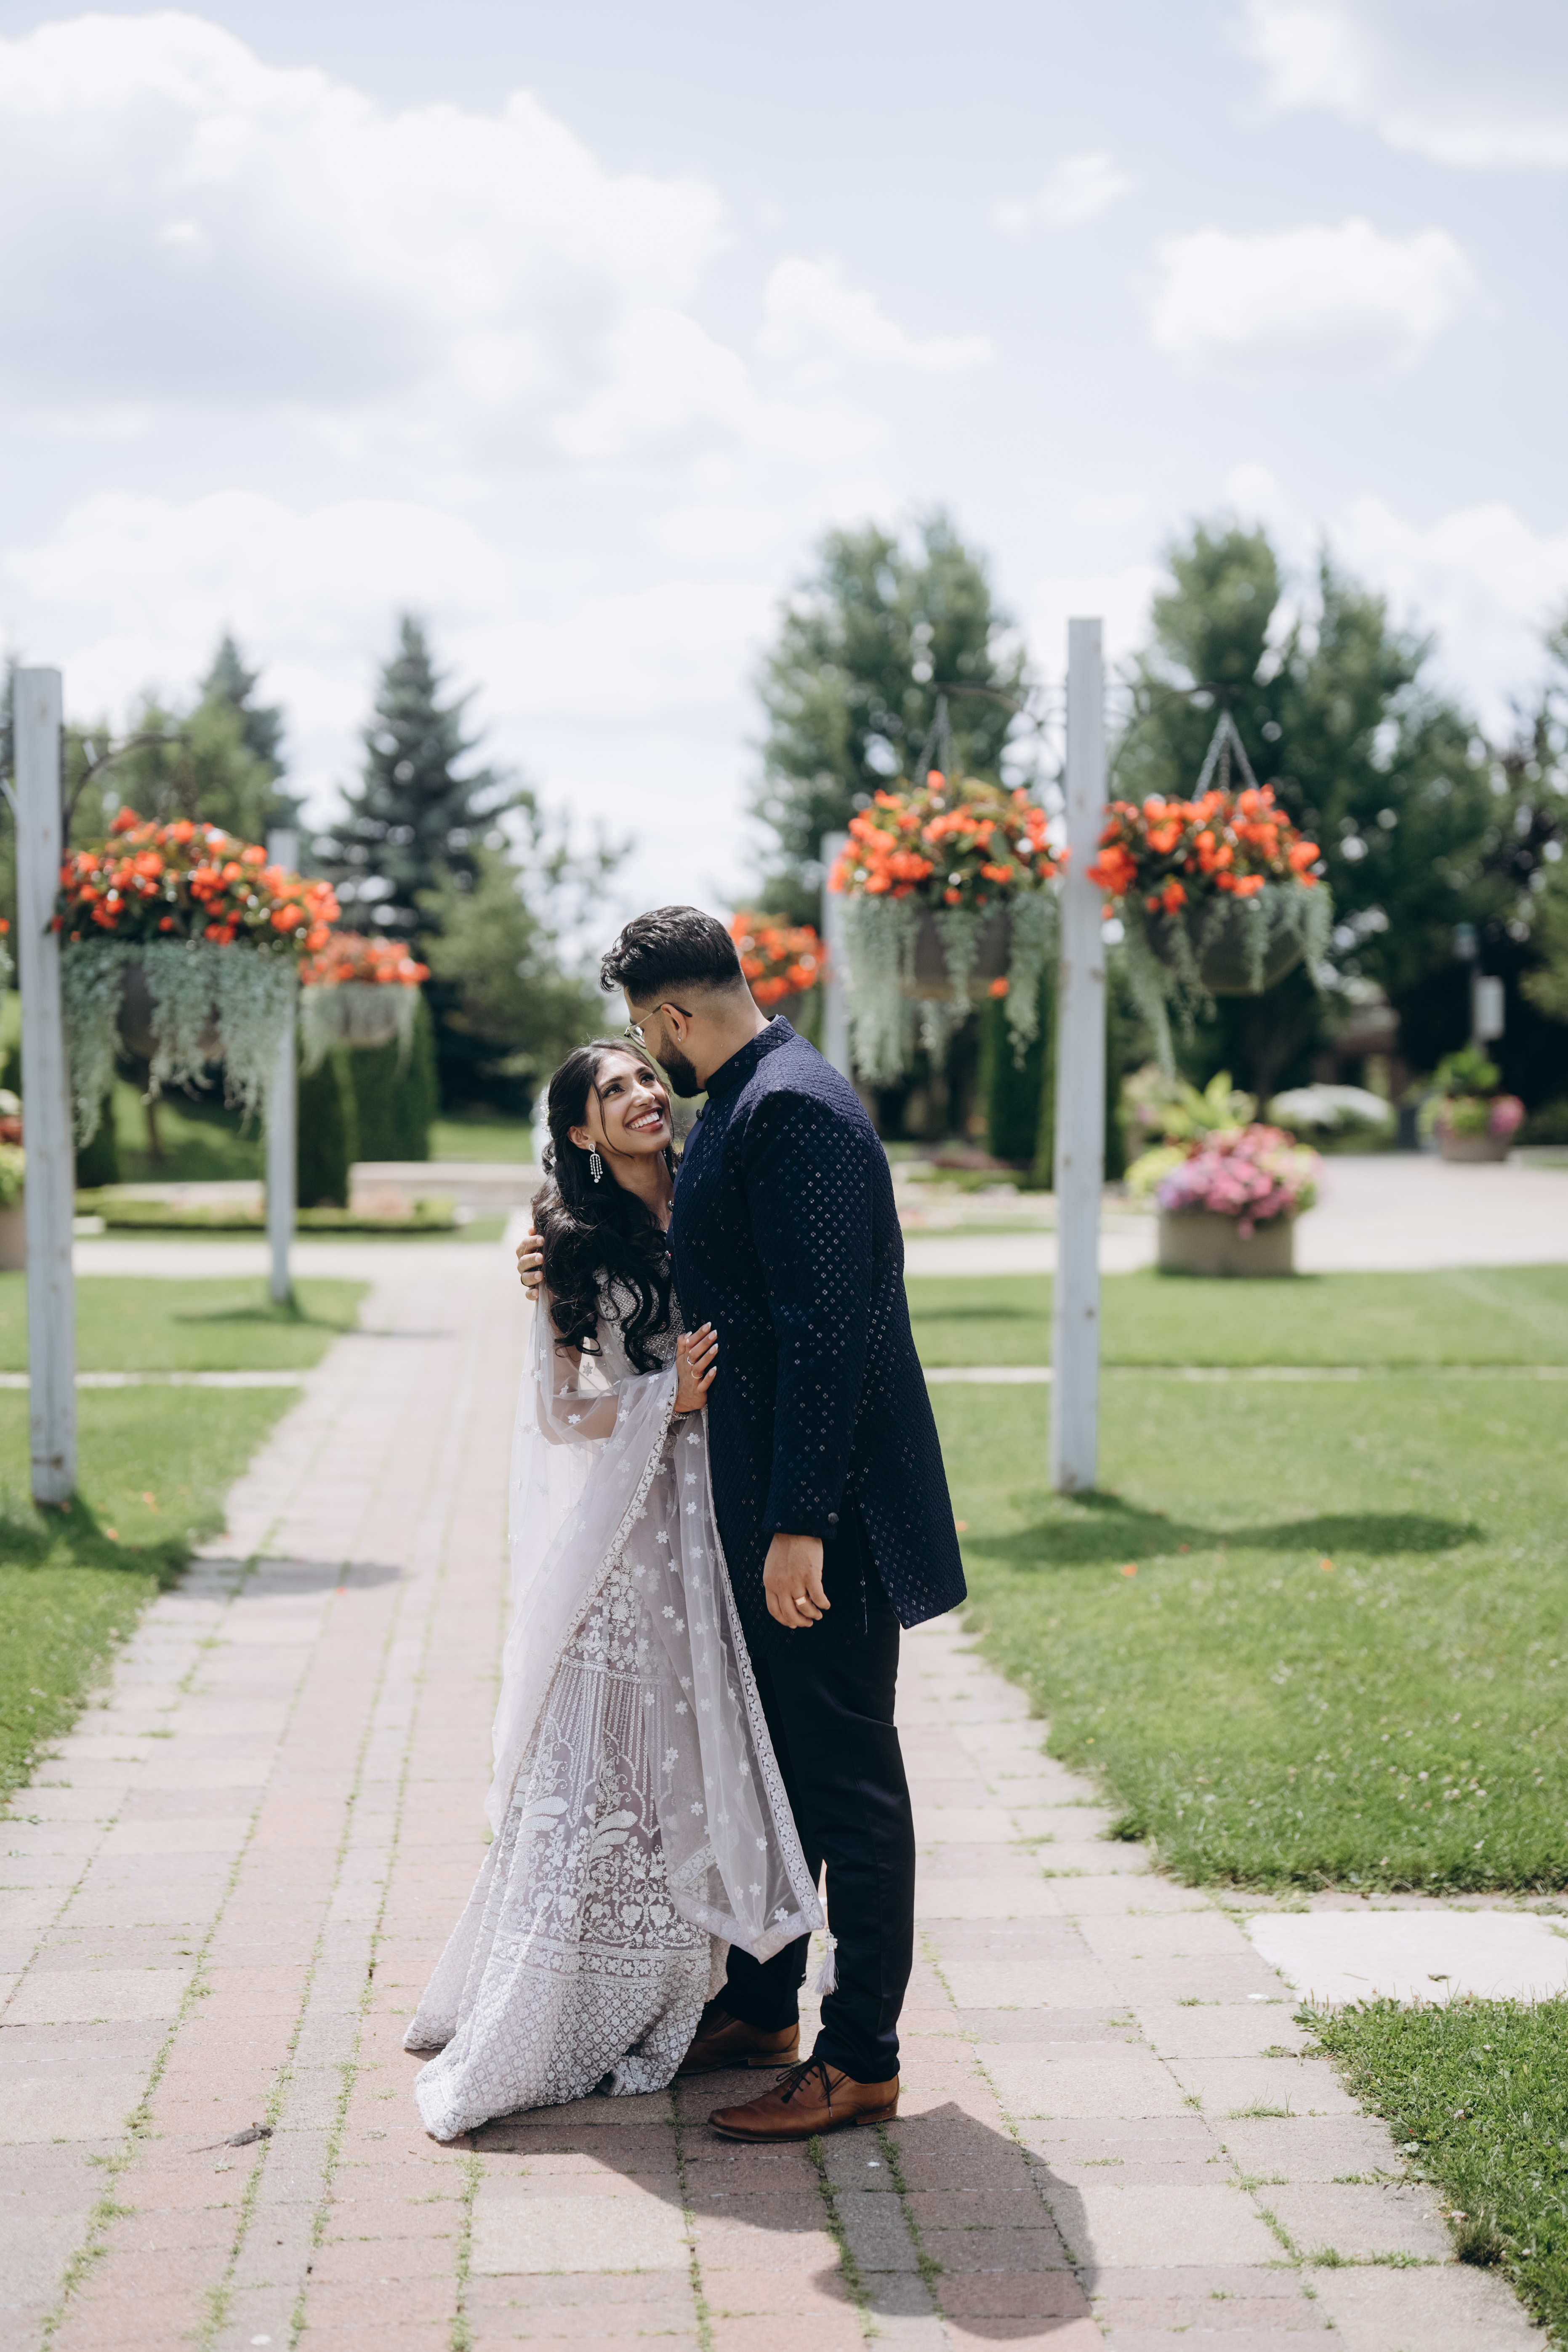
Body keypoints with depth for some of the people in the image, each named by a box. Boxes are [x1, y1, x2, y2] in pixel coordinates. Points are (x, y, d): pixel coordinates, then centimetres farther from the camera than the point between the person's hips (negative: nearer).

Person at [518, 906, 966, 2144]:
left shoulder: (794, 1111, -19)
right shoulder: (741, 1103, 13)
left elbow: (827, 1326, -25)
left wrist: (800, 1522, -26)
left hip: (827, 1510, -10)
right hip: (763, 1499, 10)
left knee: (847, 1774, -1)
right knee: (776, 1755, 20)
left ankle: (860, 2058, 8)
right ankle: (762, 2000, 33)